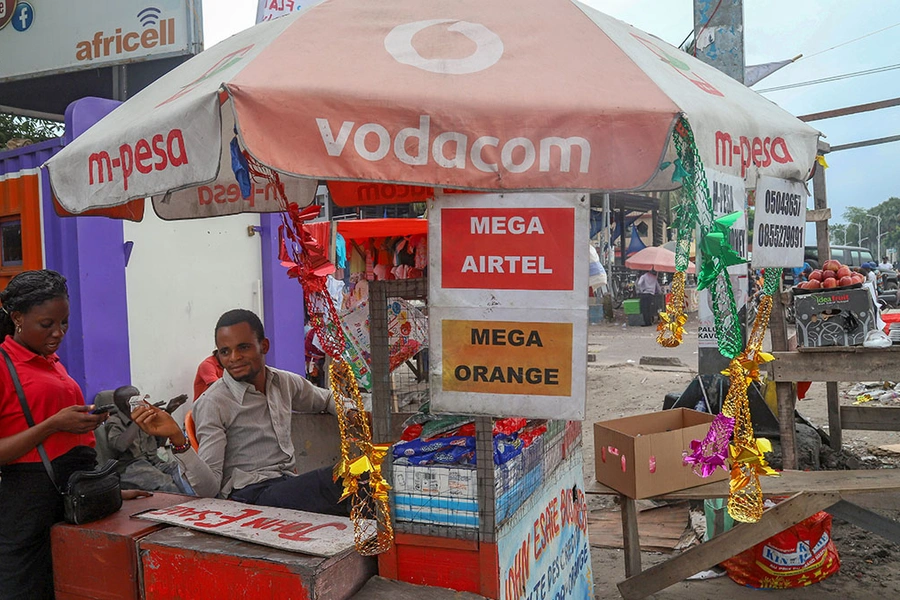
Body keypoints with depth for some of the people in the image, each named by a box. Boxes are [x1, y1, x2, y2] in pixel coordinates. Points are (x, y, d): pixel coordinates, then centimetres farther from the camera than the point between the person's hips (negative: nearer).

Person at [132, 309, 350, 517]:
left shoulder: (285, 382, 12)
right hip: (250, 496, -6)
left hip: (289, 484, 6)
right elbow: (209, 489, -9)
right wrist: (177, 440, -24)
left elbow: (325, 399, 34)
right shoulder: (212, 404, -5)